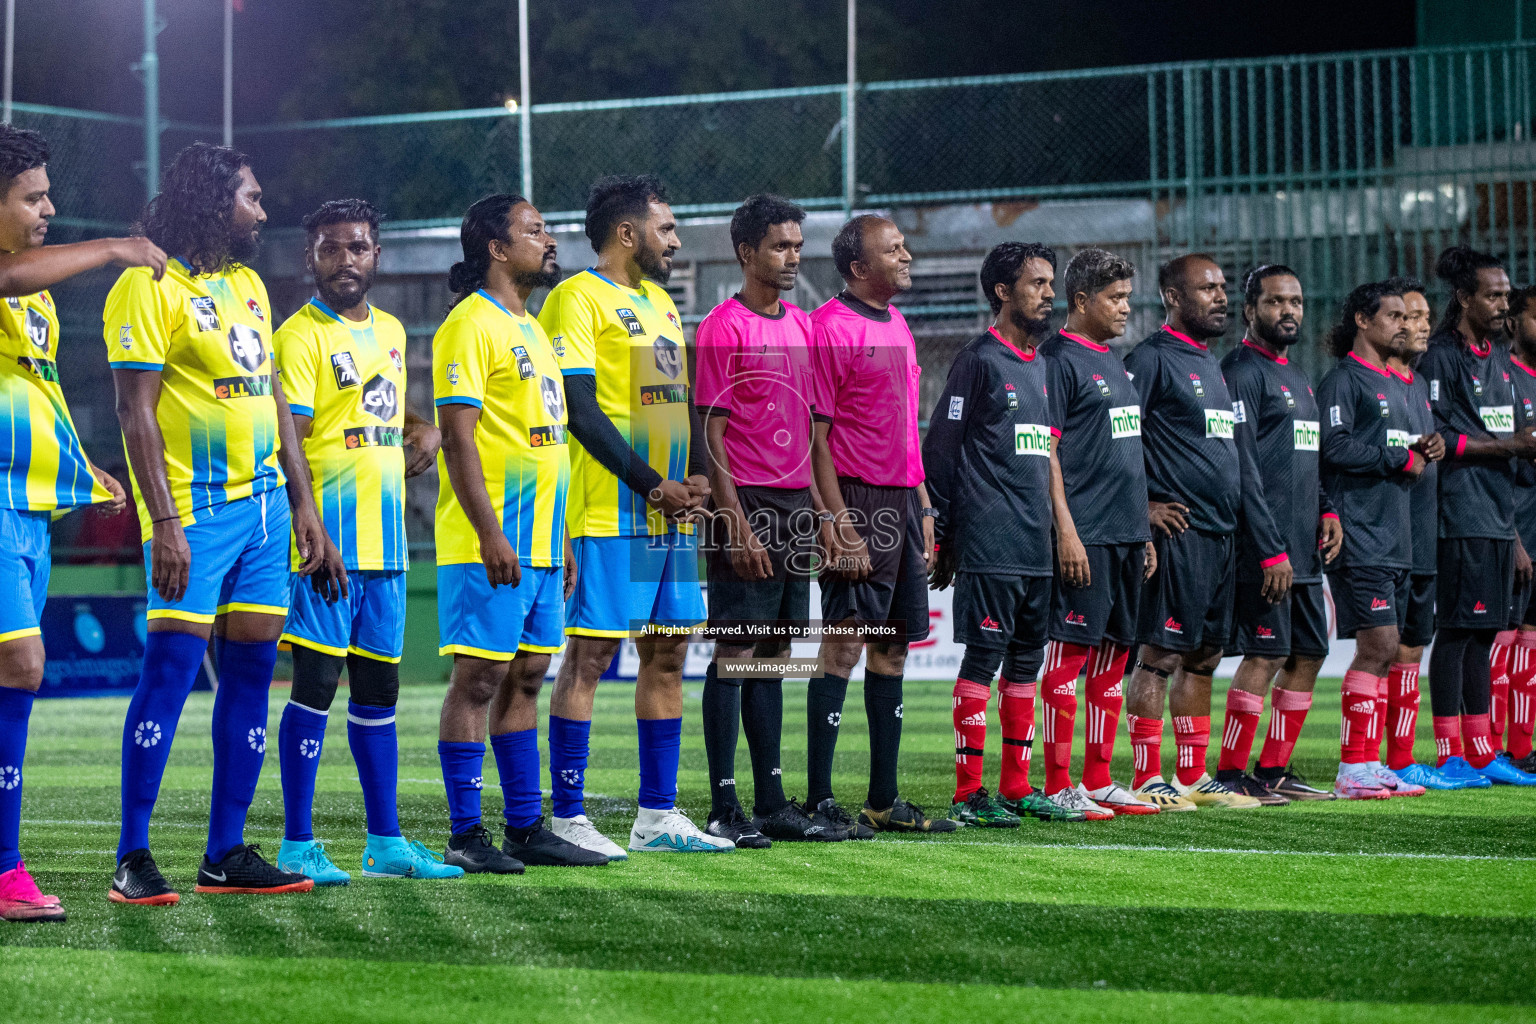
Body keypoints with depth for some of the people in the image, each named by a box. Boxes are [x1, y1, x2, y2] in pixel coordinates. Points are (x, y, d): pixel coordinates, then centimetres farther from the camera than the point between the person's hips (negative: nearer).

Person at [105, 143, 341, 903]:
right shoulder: (149, 288, -8)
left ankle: (226, 854, 11)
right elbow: (137, 411, -13)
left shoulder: (247, 284, 17)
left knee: (250, 671, 6)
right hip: (196, 511, -8)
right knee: (170, 669, -10)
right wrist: (164, 523, -20)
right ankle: (133, 859, -6)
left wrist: (304, 505, 15)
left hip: (263, 502, 8)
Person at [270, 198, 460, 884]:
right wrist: (313, 531, -22)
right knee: (317, 681, -7)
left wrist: (420, 431, 9)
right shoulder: (299, 336, -8)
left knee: (378, 689, 11)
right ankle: (297, 844, -3)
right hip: (328, 540, -7)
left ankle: (386, 841, 17)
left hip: (385, 541, 7)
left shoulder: (391, 332, 16)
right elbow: (289, 441, -14)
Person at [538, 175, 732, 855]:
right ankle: (567, 818, -4)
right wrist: (652, 486, -15)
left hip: (672, 513, 9)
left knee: (666, 655, 9)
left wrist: (697, 477, 3)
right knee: (590, 655, -7)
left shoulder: (660, 302, 20)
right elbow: (581, 410, -15)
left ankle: (658, 815, 15)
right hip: (609, 512, -9)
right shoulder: (579, 298, -7)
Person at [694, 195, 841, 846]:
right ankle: (724, 810, -4)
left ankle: (772, 804, 13)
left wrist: (820, 506, 13)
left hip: (796, 505, 8)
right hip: (747, 504, -8)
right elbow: (711, 433, -11)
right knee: (733, 654, -5)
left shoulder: (804, 328, 15)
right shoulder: (722, 329, -8)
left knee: (772, 655, 10)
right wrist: (737, 523, -17)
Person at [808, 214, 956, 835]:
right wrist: (840, 523, -18)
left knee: (893, 648, 10)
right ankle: (820, 800, -6)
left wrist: (923, 505, 18)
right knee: (844, 645, -9)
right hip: (859, 505, -9)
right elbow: (816, 434, -14)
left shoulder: (898, 327, 17)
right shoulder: (830, 327, -10)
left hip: (903, 503, 9)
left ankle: (884, 800, 16)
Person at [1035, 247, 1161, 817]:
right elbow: (1045, 451, -13)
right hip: (1084, 536, -9)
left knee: (1113, 654, 10)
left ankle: (1098, 781, 15)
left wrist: (1143, 534, 21)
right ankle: (1058, 786, -5)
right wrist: (1066, 532, -19)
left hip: (1126, 534, 9)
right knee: (1071, 653, -8)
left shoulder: (1114, 364, 19)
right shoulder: (1060, 360, -8)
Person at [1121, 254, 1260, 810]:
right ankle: (1147, 779, -6)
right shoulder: (1153, 358, -9)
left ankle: (1194, 777, 17)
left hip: (1220, 534, 9)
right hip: (1178, 531, -9)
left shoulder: (1212, 364, 20)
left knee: (1204, 655, 11)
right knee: (1161, 654, -7)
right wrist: (1142, 507, -16)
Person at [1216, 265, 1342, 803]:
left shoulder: (1297, 377, 20)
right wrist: (1271, 550, -19)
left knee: (1309, 655, 9)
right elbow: (1243, 470, -15)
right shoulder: (1241, 371, -9)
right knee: (1264, 657, -10)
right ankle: (1231, 774, -4)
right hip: (1264, 550, -9)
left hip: (1303, 550, 9)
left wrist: (1326, 511, 8)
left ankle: (1275, 769, 17)